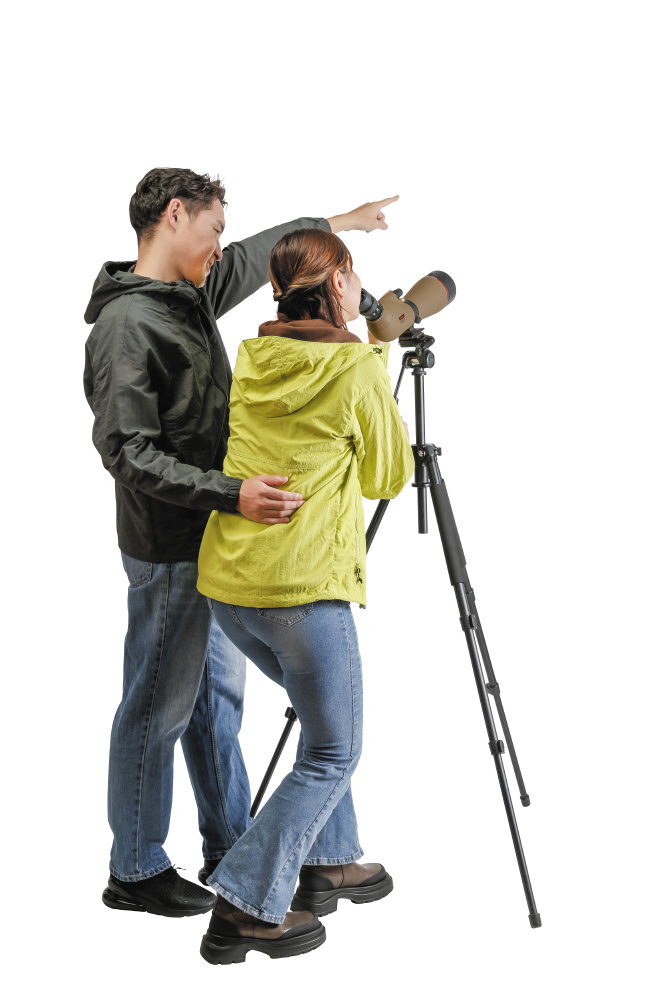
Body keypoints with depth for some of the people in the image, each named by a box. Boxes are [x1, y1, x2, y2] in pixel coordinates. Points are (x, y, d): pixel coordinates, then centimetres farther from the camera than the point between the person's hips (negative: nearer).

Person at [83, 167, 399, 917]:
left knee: (219, 694, 17)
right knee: (160, 707, 1)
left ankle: (231, 843, 30)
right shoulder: (126, 324, -18)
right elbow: (127, 452, -23)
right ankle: (134, 872, 15)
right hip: (170, 552, -9)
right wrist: (232, 494, -31)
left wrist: (334, 222, 38)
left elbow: (257, 256, 28)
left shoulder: (193, 295, 9)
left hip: (215, 544, 9)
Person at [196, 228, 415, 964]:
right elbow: (387, 477, 5)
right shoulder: (359, 370, -8)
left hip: (227, 582, 7)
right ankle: (246, 907, 1)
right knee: (333, 753, 6)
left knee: (323, 718, 26)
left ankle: (327, 863, 31)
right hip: (303, 586, -7)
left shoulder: (249, 359, 9)